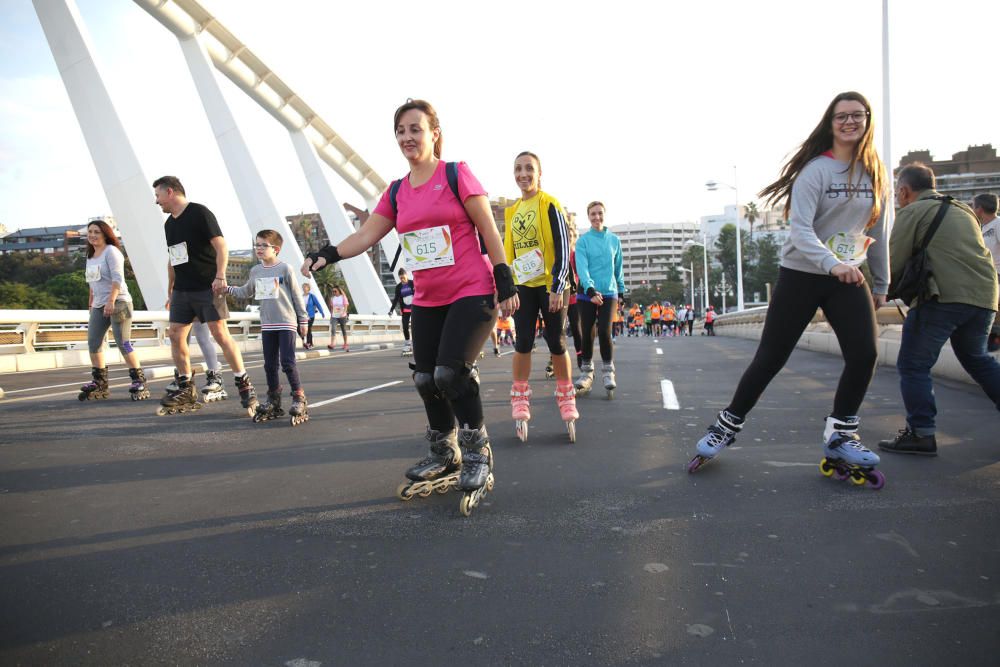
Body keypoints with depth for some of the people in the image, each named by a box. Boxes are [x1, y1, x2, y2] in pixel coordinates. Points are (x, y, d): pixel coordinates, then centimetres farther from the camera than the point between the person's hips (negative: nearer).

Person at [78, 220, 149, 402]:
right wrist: (91, 302, 22)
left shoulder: (111, 251, -7)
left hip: (118, 303, -8)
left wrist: (111, 301, -26)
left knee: (123, 344, -13)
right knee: (93, 343, 6)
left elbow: (117, 278, -18)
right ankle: (99, 383, 15)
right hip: (99, 305, 9)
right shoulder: (91, 255, 17)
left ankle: (139, 382, -8)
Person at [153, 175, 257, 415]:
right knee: (176, 335, 4)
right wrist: (170, 291, 22)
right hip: (182, 290, 8)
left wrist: (220, 276, -24)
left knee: (220, 333, -12)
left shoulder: (199, 213, -6)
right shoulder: (169, 224, 17)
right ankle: (186, 390, 14)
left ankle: (245, 386, -4)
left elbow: (220, 245, -14)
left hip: (207, 287, -8)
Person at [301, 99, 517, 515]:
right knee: (426, 380, 7)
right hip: (427, 301, 6)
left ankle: (477, 456, -2)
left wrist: (505, 283, -10)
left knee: (450, 371, -20)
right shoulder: (397, 192, 10)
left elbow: (488, 229, -6)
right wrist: (328, 254, -12)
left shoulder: (457, 175, -4)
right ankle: (444, 456, 26)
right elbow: (366, 235, 5)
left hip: (473, 293, -6)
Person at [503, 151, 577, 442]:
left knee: (556, 343, 2)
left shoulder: (550, 205, -7)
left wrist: (558, 287, -15)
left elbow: (563, 249, -10)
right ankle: (520, 401, 12)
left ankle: (566, 400, 17)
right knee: (523, 343, 2)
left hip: (551, 285, -4)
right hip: (523, 286, 4)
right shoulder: (511, 211, 10)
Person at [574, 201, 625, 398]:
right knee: (587, 334, 1)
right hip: (587, 293, -1)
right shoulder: (583, 240, -1)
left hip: (609, 292, 1)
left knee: (604, 332, -12)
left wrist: (621, 291, 16)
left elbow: (618, 267, 16)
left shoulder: (614, 240, 8)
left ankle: (609, 372, 2)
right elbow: (582, 267, -13)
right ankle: (587, 372, 17)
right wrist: (591, 289, -27)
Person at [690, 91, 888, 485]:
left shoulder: (875, 173, 8)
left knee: (865, 354, -10)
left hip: (850, 279, 5)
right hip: (801, 275, -5)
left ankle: (840, 435, 9)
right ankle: (728, 425, 14)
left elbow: (879, 231, 15)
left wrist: (881, 283, 16)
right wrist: (832, 264, -37)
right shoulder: (816, 170, -10)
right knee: (770, 358, -3)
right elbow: (799, 229, -22)